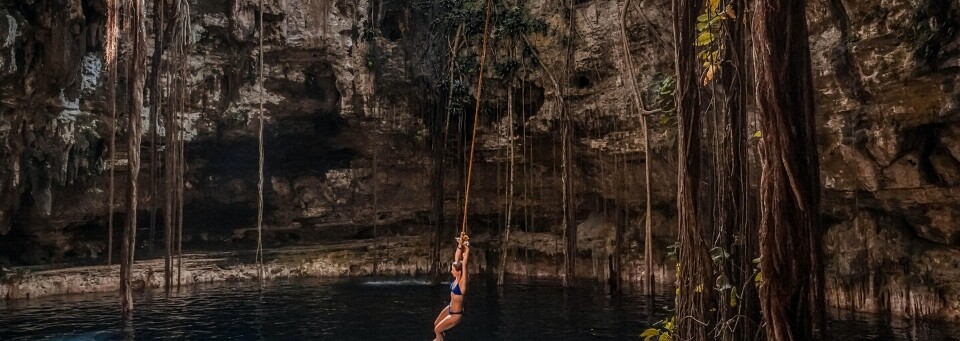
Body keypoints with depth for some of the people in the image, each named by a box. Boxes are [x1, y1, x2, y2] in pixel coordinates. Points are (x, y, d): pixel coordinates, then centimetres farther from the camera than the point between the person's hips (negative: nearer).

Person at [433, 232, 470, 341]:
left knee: (437, 330, 4)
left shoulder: (462, 282, -27)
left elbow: (464, 264, -37)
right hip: (450, 308, 8)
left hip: (456, 314, -8)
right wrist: (460, 244, -16)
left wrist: (467, 247, -40)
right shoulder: (456, 279, -7)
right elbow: (456, 258, -8)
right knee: (436, 324, 23)